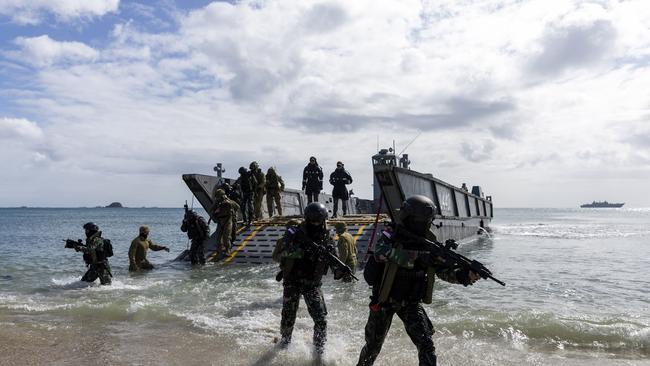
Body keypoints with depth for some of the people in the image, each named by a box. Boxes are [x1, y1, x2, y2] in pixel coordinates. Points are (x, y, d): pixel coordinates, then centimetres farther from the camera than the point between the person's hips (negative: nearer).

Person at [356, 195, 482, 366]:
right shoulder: (390, 238, -19)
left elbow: (444, 271, -6)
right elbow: (381, 252, -40)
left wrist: (465, 275, -27)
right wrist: (419, 256, -48)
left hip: (411, 303, 3)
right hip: (384, 302, -2)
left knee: (426, 345, -13)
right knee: (373, 346, 14)